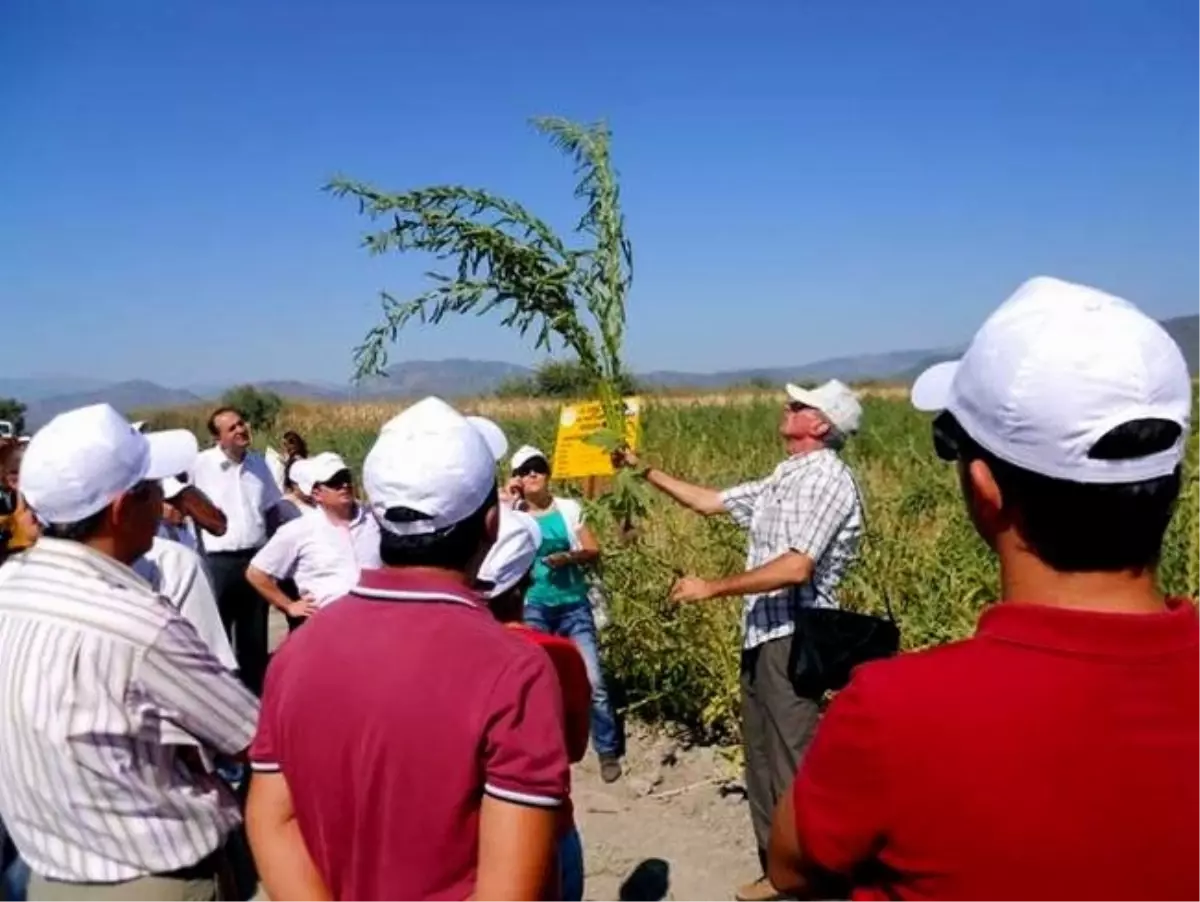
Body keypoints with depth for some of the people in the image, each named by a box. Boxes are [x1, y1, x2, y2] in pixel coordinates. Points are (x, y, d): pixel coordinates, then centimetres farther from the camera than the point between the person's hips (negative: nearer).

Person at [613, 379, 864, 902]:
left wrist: (713, 588, -17)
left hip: (792, 638, -9)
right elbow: (708, 502, 24)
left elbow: (795, 567, -22)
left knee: (791, 764, -5)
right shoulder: (782, 481, 16)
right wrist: (645, 470, 20)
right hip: (763, 635, 9)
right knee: (762, 760, 14)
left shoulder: (826, 479, -12)